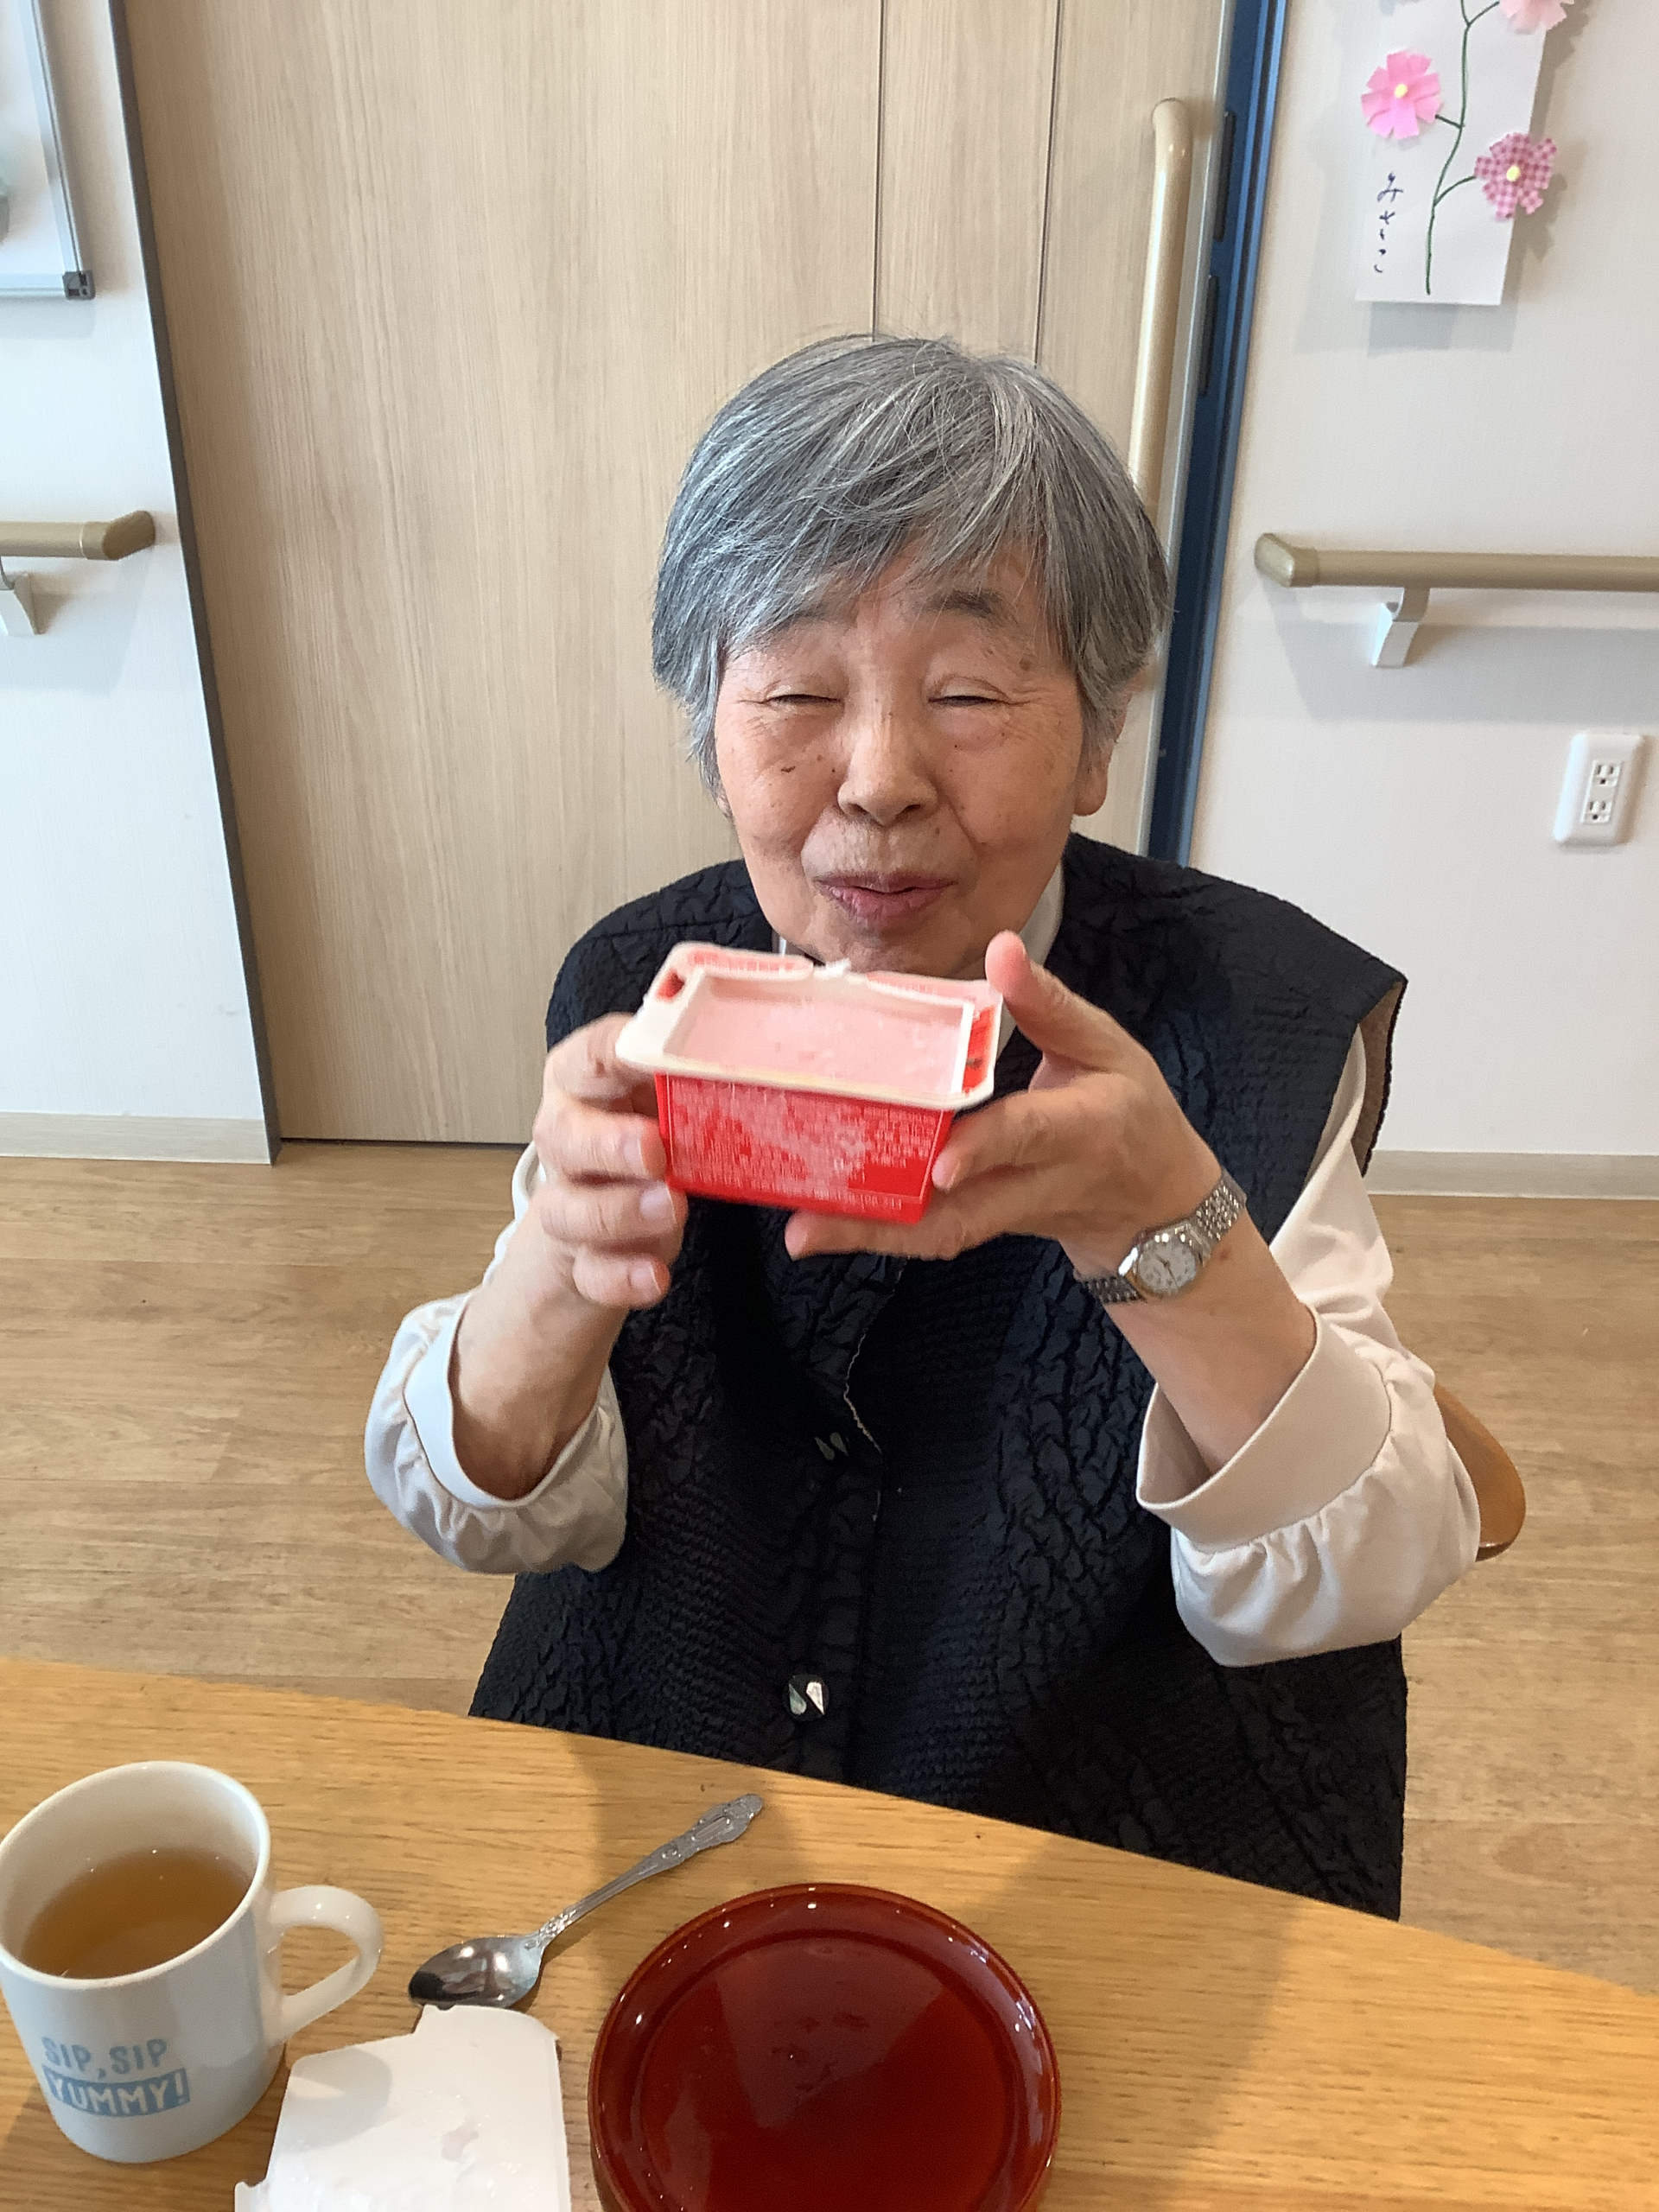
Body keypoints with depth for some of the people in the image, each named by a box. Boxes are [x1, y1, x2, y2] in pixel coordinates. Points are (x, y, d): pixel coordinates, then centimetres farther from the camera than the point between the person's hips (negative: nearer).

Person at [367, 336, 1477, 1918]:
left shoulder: (1254, 1016, -13)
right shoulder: (640, 990, -7)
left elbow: (1358, 1585, -16)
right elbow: (487, 1516, -7)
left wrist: (1165, 1225, -34)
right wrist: (563, 1265, -30)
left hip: (1122, 1846, -1)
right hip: (664, 1797, 2)